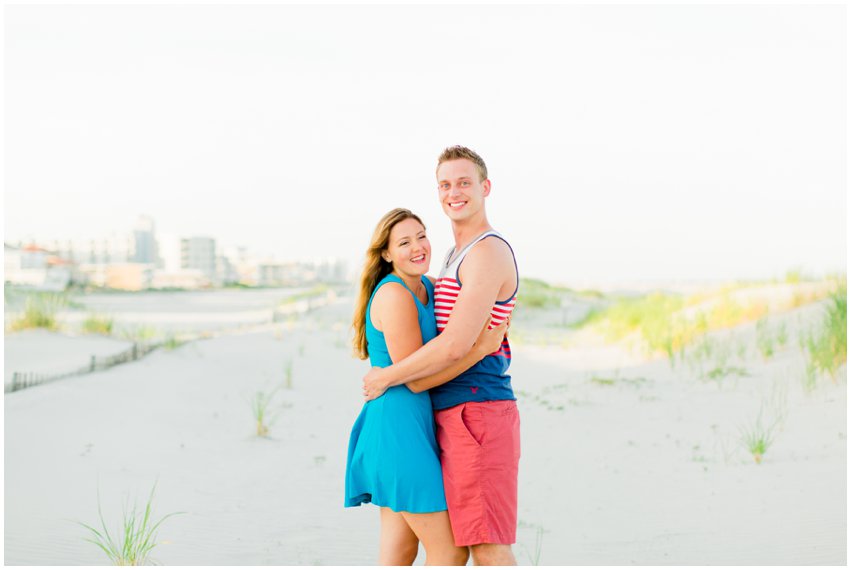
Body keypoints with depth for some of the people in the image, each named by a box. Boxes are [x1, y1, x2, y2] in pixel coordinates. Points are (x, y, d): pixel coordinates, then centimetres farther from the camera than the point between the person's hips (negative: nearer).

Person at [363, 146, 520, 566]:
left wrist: (386, 377, -10)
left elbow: (455, 346, -21)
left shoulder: (488, 252, -13)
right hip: (454, 417, 10)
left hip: (477, 413, -10)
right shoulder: (459, 255, 20)